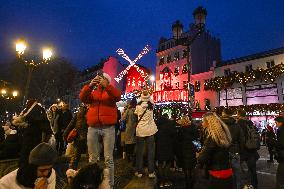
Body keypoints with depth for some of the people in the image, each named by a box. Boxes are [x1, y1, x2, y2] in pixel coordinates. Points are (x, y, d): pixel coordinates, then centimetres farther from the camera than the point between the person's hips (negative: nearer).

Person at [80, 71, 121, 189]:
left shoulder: (111, 92, 10)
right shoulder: (93, 92, 17)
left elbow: (118, 96, -12)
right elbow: (82, 98, -1)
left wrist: (106, 86, -19)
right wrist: (90, 85, -13)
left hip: (108, 128, -2)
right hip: (93, 128, 3)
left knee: (108, 158, 1)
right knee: (92, 158, 9)